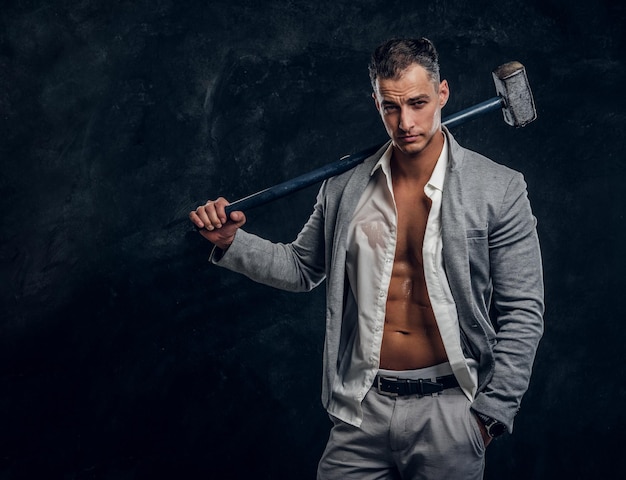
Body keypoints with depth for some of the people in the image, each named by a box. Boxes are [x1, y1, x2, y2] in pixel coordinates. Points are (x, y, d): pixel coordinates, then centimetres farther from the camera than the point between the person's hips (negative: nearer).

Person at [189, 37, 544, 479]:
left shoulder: (500, 190, -7)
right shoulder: (344, 189, 3)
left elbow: (522, 314, -4)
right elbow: (301, 268, 18)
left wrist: (491, 414, -7)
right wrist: (232, 242, 4)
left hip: (448, 410, -2)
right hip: (362, 410, 3)